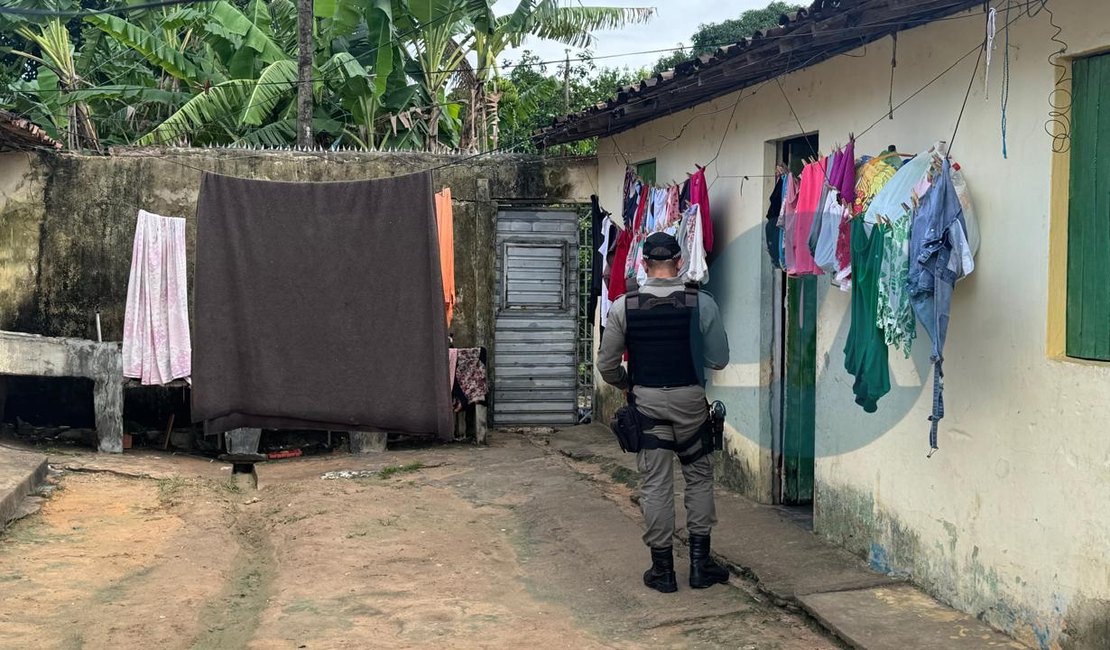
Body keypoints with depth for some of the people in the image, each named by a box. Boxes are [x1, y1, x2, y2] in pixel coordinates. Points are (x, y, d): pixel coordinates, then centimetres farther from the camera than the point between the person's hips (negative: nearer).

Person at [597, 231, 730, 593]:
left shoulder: (623, 306, -6)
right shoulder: (702, 303, -8)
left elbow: (607, 365, -1)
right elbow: (719, 360, -2)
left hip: (646, 400, 0)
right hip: (690, 399, 0)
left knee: (655, 483, 7)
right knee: (699, 476, 15)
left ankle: (662, 569, 13)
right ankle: (700, 563, 17)